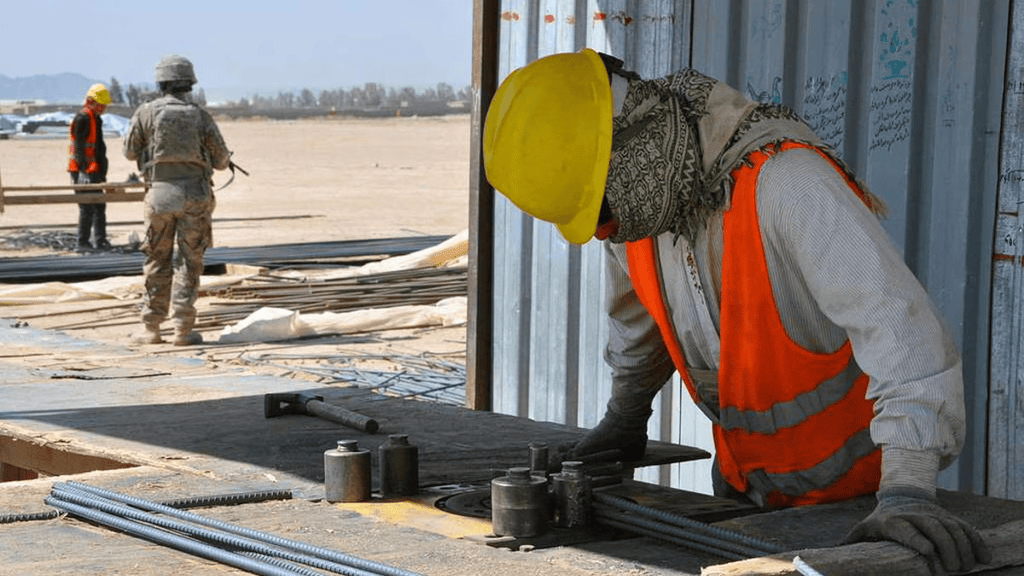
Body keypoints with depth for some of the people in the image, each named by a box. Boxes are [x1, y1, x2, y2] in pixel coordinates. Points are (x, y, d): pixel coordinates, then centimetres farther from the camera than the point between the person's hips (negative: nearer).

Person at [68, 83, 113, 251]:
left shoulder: (96, 119, 18)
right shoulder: (82, 119, -13)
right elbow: (79, 148, -19)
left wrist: (102, 172, 26)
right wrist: (85, 171, -24)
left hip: (94, 172, 10)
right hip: (85, 172, -10)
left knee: (99, 206, 12)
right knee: (87, 208, -8)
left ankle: (100, 241, 18)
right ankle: (82, 243, -4)